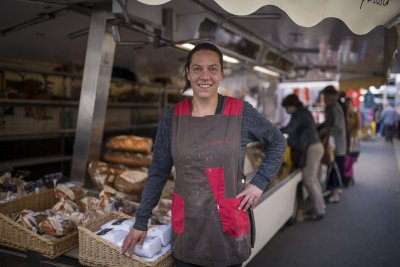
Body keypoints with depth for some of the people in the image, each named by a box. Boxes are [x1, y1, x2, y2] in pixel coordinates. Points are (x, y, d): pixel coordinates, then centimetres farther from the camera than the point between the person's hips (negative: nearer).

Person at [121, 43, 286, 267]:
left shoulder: (241, 112, -8)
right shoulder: (173, 117, -3)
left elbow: (277, 142, 6)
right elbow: (158, 173, 2)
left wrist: (260, 182, -5)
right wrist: (141, 221, 4)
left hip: (229, 223, -1)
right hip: (186, 223, 1)